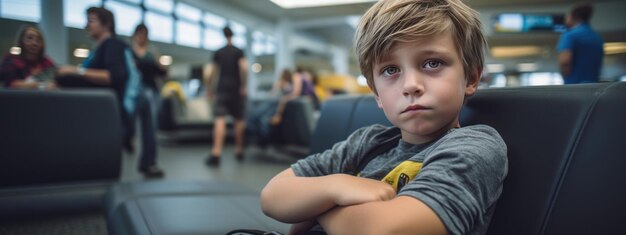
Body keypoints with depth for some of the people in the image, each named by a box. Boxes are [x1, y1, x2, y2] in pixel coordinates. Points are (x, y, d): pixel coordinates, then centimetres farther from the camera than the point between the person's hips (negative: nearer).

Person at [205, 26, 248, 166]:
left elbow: (212, 73, 11)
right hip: (236, 89, 0)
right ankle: (239, 151, 18)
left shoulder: (218, 53, 11)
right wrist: (243, 85, -7)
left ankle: (216, 153, -25)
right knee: (239, 120, 11)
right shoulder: (238, 52, 4)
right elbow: (244, 67, -12)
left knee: (220, 119, -11)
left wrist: (209, 88, 21)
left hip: (222, 88, 1)